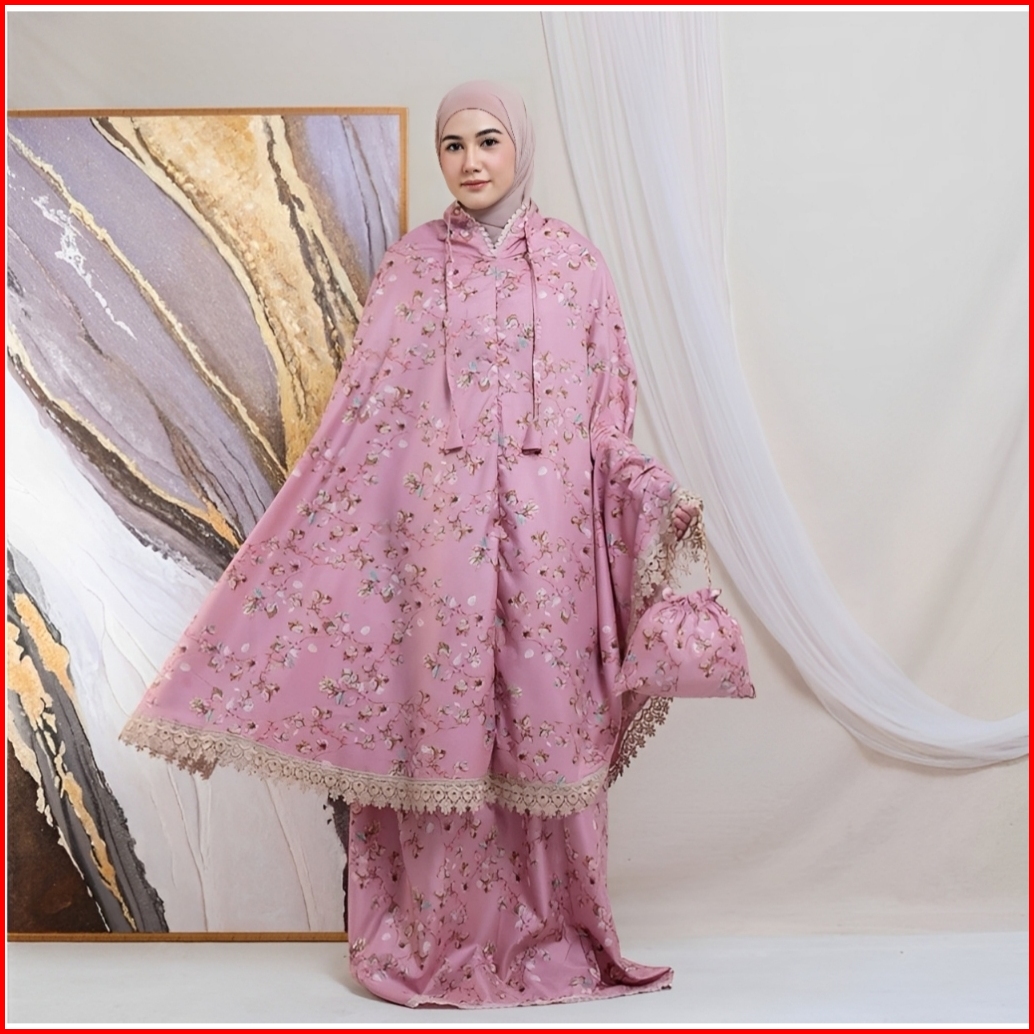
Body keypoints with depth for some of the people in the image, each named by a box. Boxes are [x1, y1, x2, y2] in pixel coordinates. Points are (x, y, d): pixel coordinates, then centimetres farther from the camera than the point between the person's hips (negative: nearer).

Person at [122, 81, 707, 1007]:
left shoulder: (573, 258, 9)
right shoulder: (412, 261, 7)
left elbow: (609, 403, 10)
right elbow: (364, 406, 3)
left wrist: (656, 496, -3)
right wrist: (297, 530, -2)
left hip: (550, 519, 1)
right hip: (438, 515, 0)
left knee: (548, 709, 2)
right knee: (443, 707, 2)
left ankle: (551, 932, 19)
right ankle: (442, 934, 17)